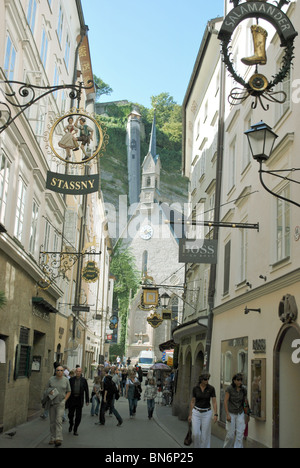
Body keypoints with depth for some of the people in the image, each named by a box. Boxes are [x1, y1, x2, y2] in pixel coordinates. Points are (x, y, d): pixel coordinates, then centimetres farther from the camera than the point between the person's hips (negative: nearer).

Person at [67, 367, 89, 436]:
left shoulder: (84, 380, 1)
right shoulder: (71, 379, 1)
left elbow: (86, 391, 3)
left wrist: (87, 400, 0)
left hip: (79, 400, 0)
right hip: (72, 399, 1)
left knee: (78, 416, 1)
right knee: (71, 414, 7)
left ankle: (75, 430, 14)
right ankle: (71, 425, 37)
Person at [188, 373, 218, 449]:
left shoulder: (211, 388, -8)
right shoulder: (195, 388, -4)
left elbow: (214, 402, -8)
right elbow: (192, 402, 4)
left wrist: (215, 414, -17)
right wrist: (190, 414, 4)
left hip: (207, 413, -1)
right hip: (196, 412, 1)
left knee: (205, 435, 2)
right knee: (195, 434, -5)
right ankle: (197, 447, 22)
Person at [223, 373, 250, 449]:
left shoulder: (243, 389, -4)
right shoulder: (229, 389, -13)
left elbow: (245, 401, 6)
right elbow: (225, 401, -12)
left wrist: (247, 414, 9)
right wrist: (227, 414, -17)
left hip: (240, 414, 3)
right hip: (231, 413, -3)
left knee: (240, 434, -4)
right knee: (230, 434, 2)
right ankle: (227, 446, 26)